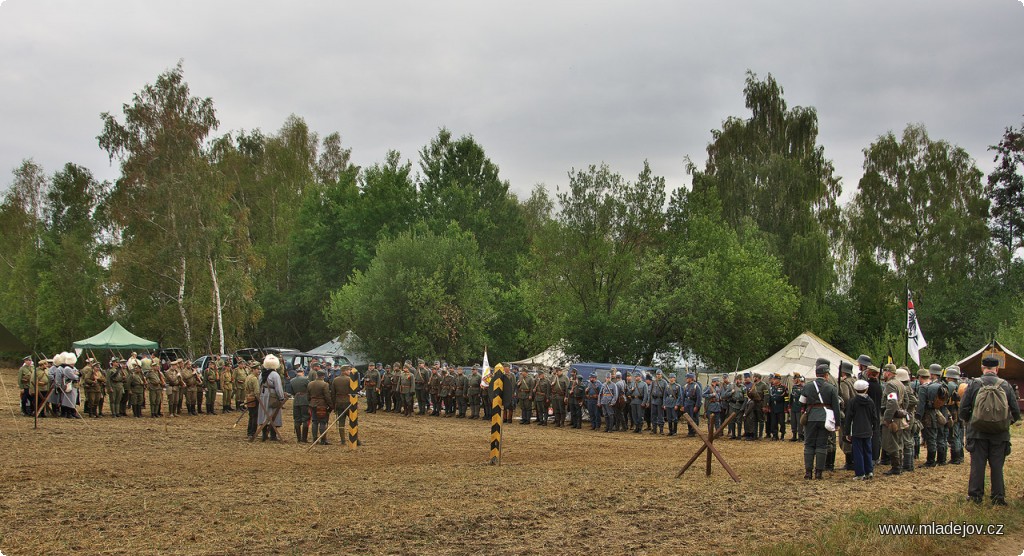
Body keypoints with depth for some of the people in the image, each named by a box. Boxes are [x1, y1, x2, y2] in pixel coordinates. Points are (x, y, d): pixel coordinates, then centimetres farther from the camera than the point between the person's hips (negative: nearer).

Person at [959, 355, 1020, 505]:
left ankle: (975, 495, 10)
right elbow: (1016, 411, 2)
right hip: (1000, 435, 1)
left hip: (978, 432, -1)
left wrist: (968, 422, 15)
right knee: (997, 466, 9)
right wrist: (1007, 423, 20)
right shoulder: (1006, 386, -2)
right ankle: (998, 497, 11)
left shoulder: (974, 384, -5)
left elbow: (963, 410, -4)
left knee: (977, 465, 6)